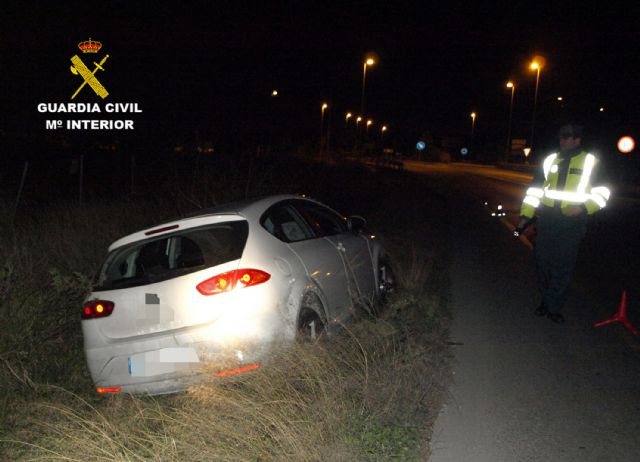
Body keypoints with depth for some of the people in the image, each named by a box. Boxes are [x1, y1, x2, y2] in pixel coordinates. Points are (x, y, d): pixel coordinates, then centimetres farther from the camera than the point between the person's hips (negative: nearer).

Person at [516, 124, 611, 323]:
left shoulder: (591, 162, 1)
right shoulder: (549, 160, 9)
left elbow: (602, 193, 3)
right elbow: (535, 190, 10)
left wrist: (584, 207, -16)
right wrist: (525, 216, 3)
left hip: (572, 224, -3)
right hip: (546, 221, 3)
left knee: (563, 267, 1)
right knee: (543, 262, 7)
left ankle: (554, 308, 12)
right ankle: (546, 301, 23)